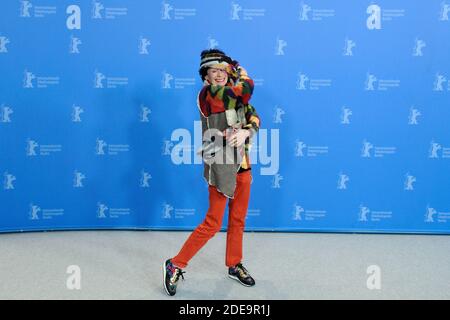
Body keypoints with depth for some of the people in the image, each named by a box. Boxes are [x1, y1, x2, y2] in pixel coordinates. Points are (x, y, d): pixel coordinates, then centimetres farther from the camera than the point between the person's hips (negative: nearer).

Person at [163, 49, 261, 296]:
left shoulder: (234, 94, 12)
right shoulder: (208, 93, -12)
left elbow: (253, 117, 2)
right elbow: (247, 89, -19)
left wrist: (246, 132, -19)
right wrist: (242, 73, 2)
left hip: (242, 164, 8)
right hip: (220, 165, -7)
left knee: (238, 220, 15)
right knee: (213, 223, -5)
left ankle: (235, 265, 32)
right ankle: (176, 265, 8)